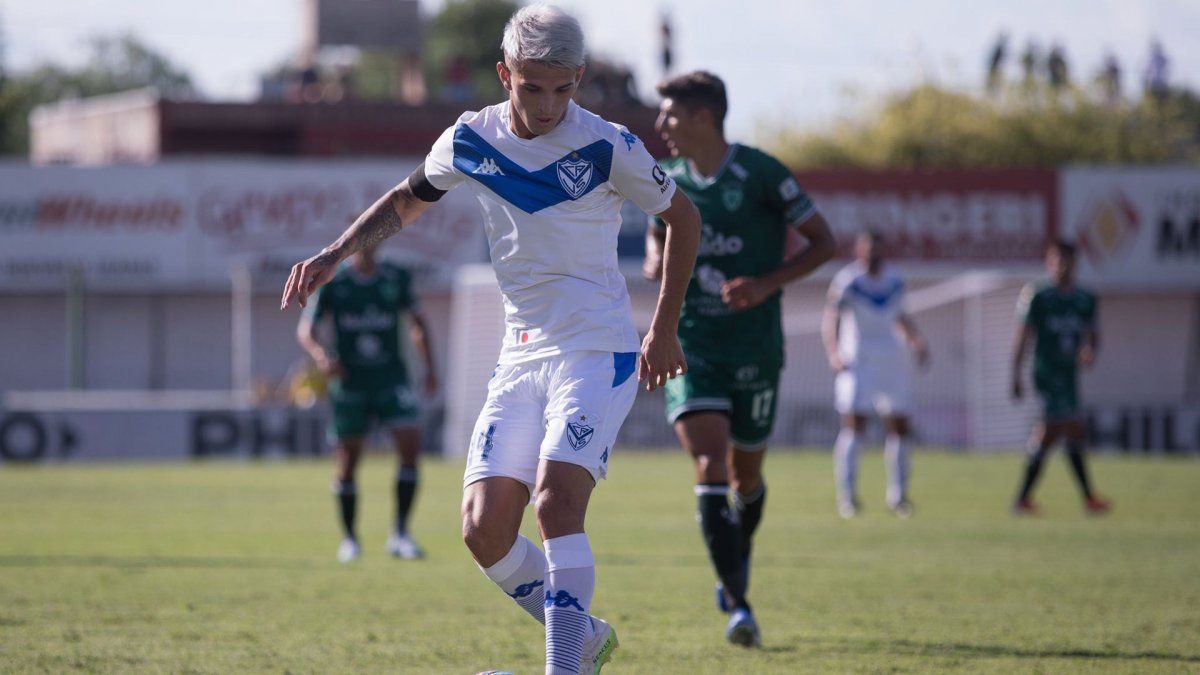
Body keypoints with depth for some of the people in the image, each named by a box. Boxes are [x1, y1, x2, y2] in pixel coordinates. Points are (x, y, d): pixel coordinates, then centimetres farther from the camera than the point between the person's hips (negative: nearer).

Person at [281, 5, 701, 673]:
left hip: (597, 353, -5)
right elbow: (407, 201, 22)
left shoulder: (608, 148, -10)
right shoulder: (471, 141, 2)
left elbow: (683, 216, 6)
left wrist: (665, 329, 6)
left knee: (556, 502, -24)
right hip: (520, 359, 5)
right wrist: (336, 254, 9)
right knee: (485, 530, -5)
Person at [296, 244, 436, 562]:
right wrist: (320, 354, -25)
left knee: (410, 445, -16)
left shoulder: (397, 279, 3)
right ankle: (349, 538, 19)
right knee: (347, 461, 2)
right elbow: (306, 329, -4)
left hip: (390, 377, 1)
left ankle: (400, 533, -10)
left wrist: (429, 365, 8)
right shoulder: (332, 283, -3)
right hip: (349, 379, -1)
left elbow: (416, 322, 16)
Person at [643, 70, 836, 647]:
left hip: (754, 350, -2)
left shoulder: (760, 174, -10)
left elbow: (823, 242, -5)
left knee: (746, 475, 11)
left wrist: (767, 283, -18)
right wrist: (655, 261, 1)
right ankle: (737, 606, -19)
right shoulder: (669, 182, 4)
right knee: (709, 465, -16)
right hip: (688, 346, 2)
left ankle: (737, 563, 43)